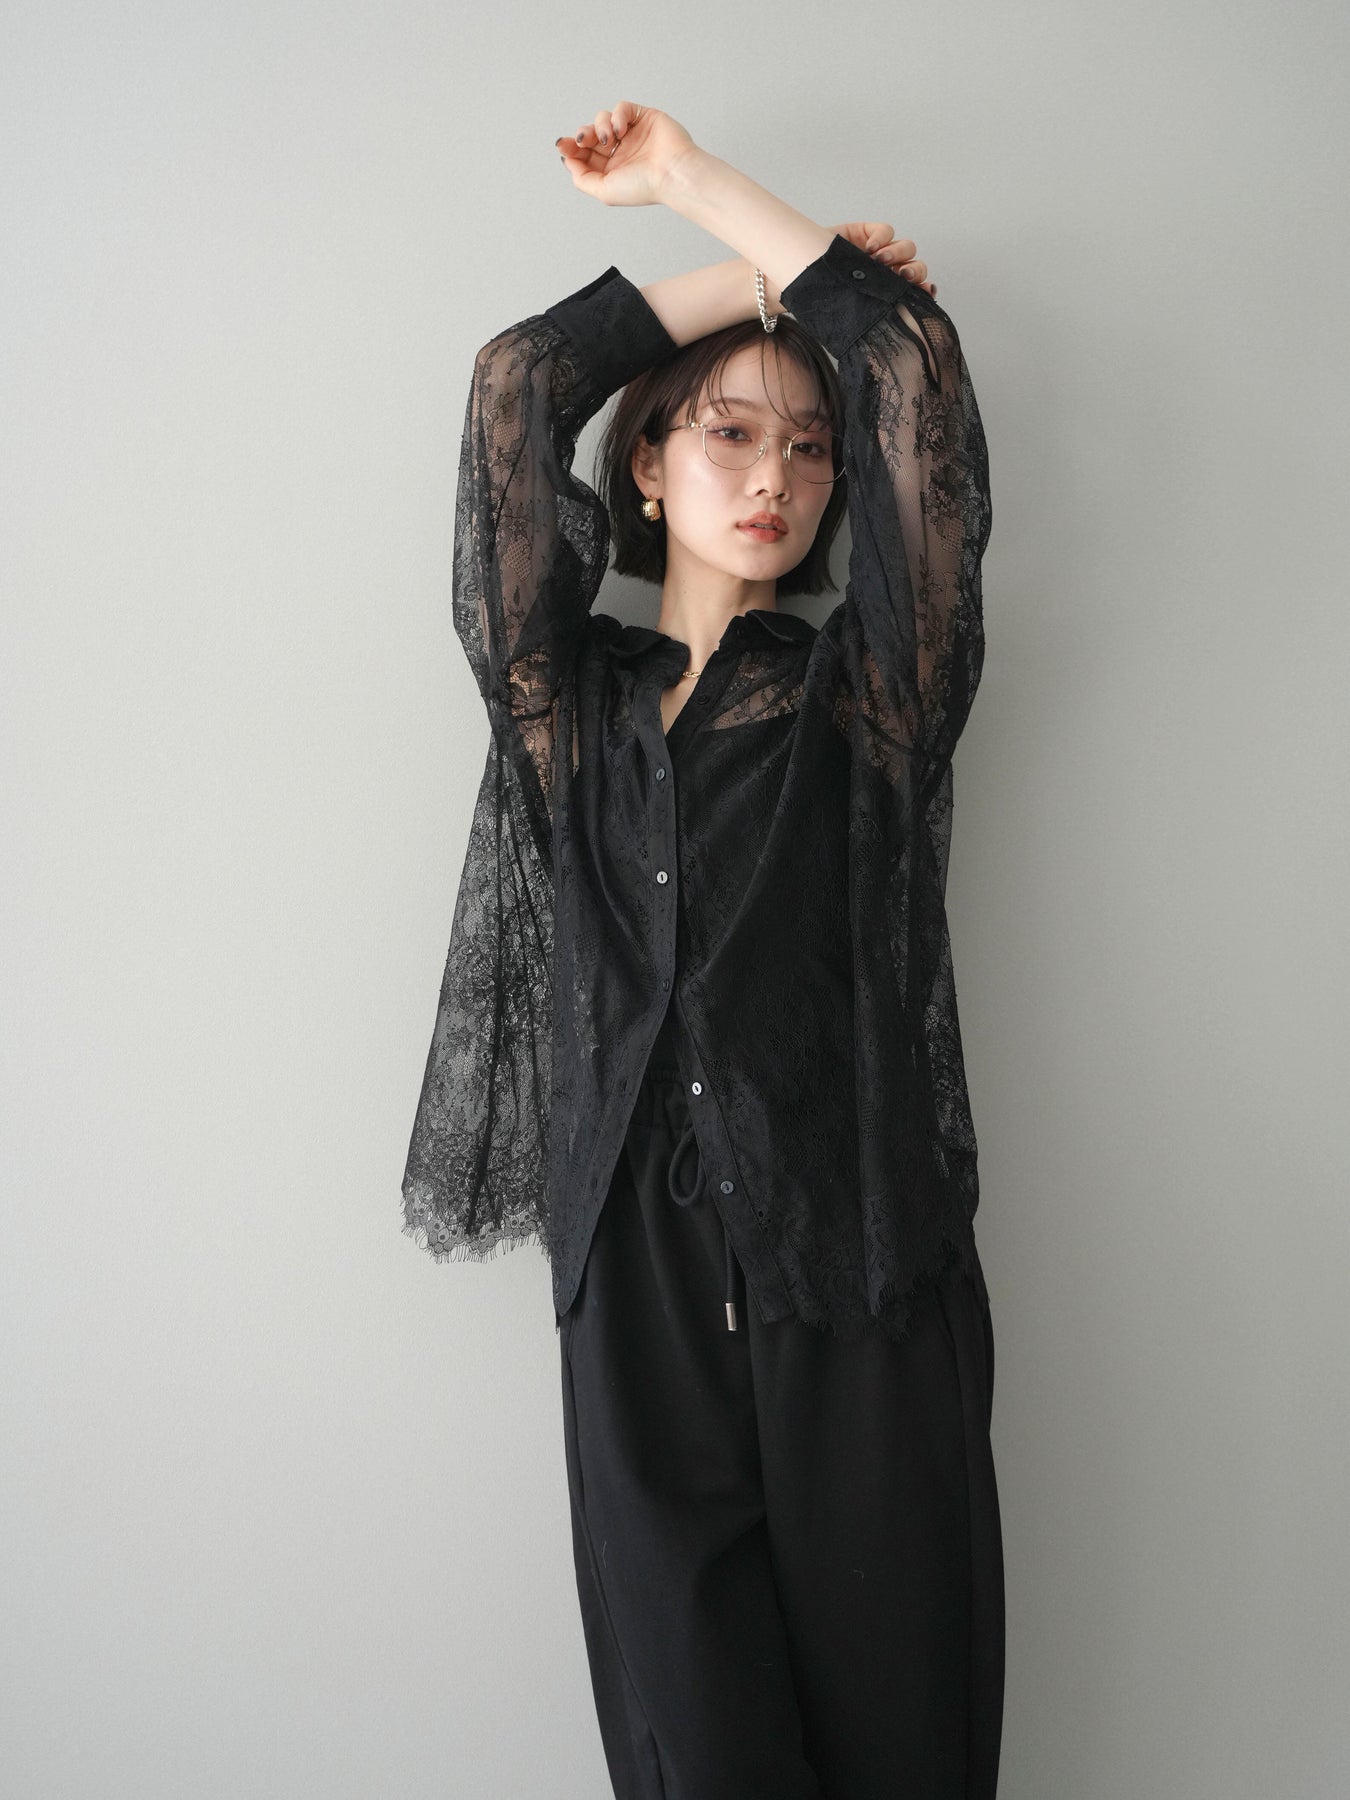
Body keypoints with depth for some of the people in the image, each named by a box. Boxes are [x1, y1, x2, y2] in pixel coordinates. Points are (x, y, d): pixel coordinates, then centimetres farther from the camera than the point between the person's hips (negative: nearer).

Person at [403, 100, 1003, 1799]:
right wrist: (768, 277, 11)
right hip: (640, 1315, 1)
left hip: (868, 1303, 0)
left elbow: (915, 370, 0)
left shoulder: (869, 693, 7)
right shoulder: (566, 700, 11)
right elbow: (516, 385, 4)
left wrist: (695, 183, 10)